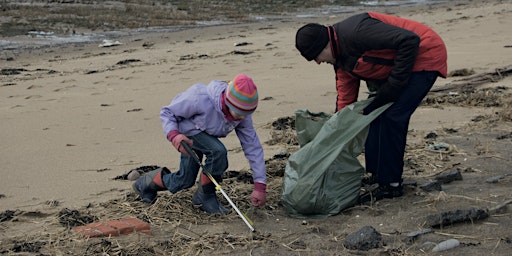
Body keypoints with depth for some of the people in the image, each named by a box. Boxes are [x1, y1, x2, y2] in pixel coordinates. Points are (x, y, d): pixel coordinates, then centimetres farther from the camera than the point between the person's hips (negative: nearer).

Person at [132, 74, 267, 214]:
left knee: (184, 181, 8)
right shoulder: (200, 98, -40)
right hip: (186, 130, -6)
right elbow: (167, 112, -24)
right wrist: (173, 135, -45)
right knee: (218, 151, -31)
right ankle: (205, 196, -9)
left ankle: (146, 183, 35)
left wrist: (260, 185, -24)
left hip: (205, 134, 6)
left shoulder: (243, 115, -24)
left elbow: (253, 147, -19)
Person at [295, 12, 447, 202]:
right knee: (373, 112, 7)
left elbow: (409, 40, -31)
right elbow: (345, 98, 11)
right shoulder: (340, 57, 3)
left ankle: (391, 185, -8)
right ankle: (375, 174, 17)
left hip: (425, 55, -10)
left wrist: (394, 85, -25)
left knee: (391, 116, -16)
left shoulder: (356, 32, -29)